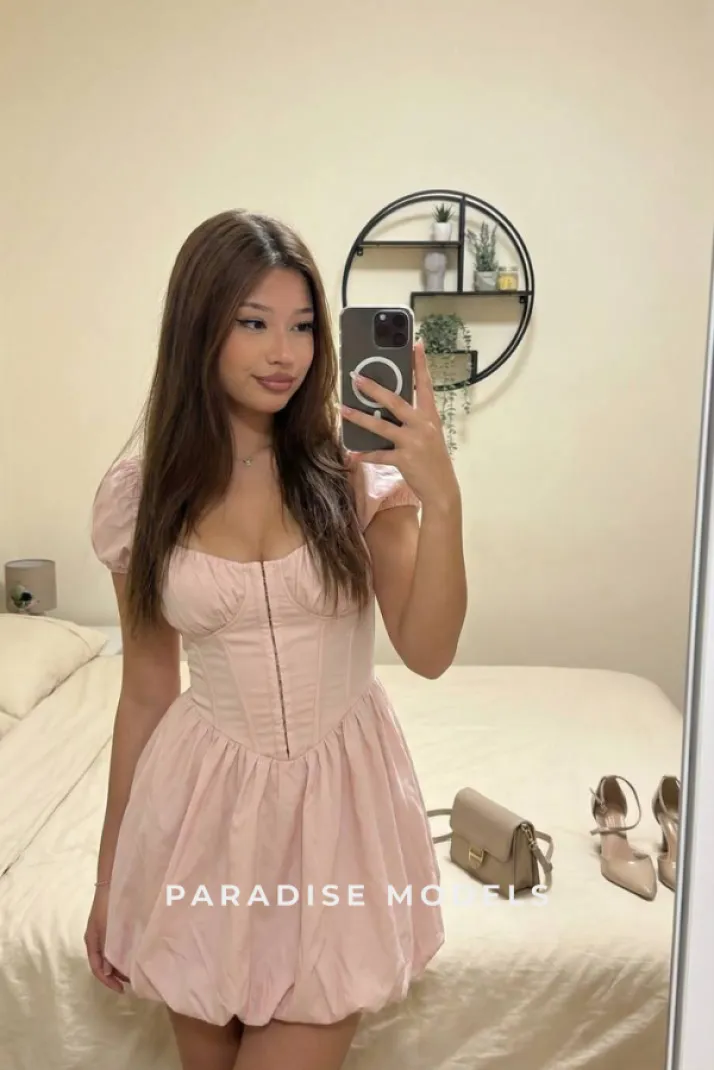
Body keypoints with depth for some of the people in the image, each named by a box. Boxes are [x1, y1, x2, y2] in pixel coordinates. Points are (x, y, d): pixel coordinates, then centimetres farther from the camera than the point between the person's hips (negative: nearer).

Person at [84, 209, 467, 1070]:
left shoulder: (356, 469, -9)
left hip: (339, 792, -1)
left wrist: (441, 496, -26)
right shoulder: (139, 492, -6)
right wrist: (111, 871, 8)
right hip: (206, 801, 1)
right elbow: (146, 691, 2)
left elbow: (427, 651, -12)